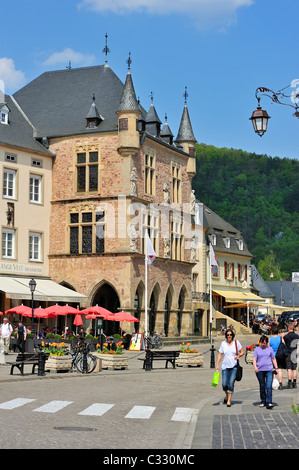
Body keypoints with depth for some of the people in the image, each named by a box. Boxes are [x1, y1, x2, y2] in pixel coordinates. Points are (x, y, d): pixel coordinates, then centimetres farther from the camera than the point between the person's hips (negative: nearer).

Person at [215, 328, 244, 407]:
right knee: (224, 384, -1)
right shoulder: (223, 343, 5)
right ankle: (227, 396, 29)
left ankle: (229, 400, -3)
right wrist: (217, 365, 2)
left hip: (234, 366, -2)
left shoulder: (236, 342, 1)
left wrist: (239, 356, -14)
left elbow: (242, 352, 7)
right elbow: (220, 355, 9)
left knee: (231, 383, -12)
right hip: (225, 366, 2)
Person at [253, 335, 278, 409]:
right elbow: (254, 359, 1)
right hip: (260, 370, 1)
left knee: (269, 387, -12)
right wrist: (255, 367, -16)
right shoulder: (257, 349, 7)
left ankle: (269, 403, -16)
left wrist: (276, 368, 5)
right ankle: (263, 401, 21)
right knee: (262, 386, 9)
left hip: (269, 370, -1)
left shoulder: (270, 349, 10)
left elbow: (273, 359, 15)